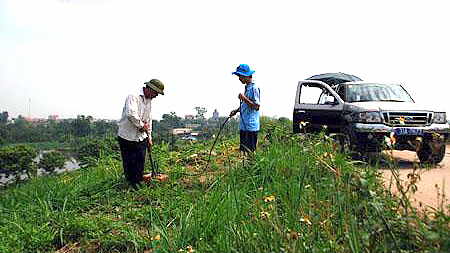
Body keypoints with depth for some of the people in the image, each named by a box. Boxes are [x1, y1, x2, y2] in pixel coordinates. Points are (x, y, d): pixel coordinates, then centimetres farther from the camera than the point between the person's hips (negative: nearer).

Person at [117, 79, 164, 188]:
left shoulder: (149, 100, 11)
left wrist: (149, 137, 19)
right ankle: (130, 182, 21)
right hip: (127, 136, -7)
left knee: (140, 161, 9)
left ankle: (138, 181, 24)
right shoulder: (133, 96, -18)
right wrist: (141, 125, -20)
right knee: (129, 162, 5)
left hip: (141, 136, 7)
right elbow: (131, 114, -34)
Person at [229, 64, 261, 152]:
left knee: (250, 150, -5)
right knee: (243, 149, 13)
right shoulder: (247, 87, 16)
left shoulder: (254, 88, -14)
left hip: (251, 126, -10)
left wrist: (244, 98, -20)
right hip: (244, 125, 10)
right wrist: (236, 110, 16)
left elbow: (256, 106, -18)